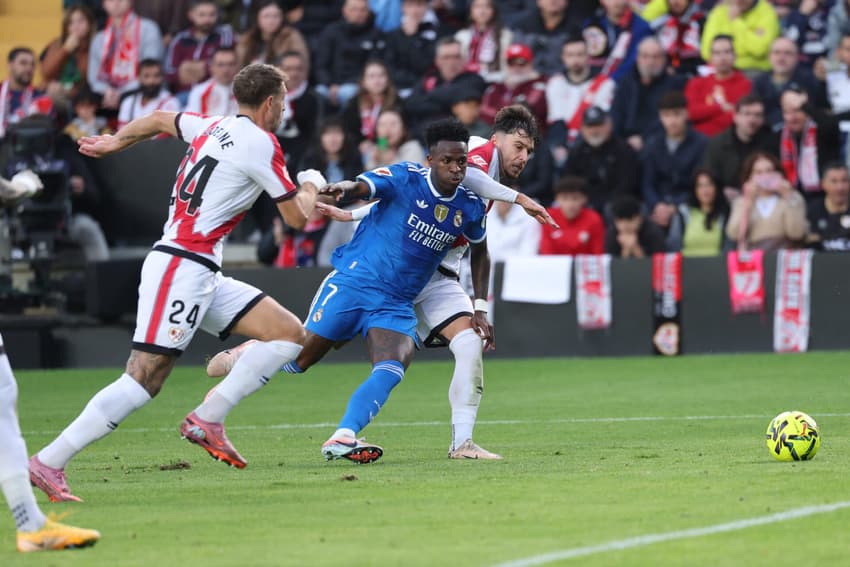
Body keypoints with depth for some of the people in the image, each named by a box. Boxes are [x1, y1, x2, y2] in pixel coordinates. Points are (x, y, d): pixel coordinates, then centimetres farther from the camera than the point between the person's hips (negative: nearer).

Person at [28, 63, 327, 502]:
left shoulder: (214, 128, 16)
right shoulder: (260, 144, -10)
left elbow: (159, 119, 35)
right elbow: (297, 218, -2)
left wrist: (114, 142, 52)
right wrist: (311, 186, 20)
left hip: (202, 274, 10)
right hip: (182, 266, -10)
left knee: (290, 334, 4)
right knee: (144, 380, -16)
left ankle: (207, 420, 1)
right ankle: (48, 463, -16)